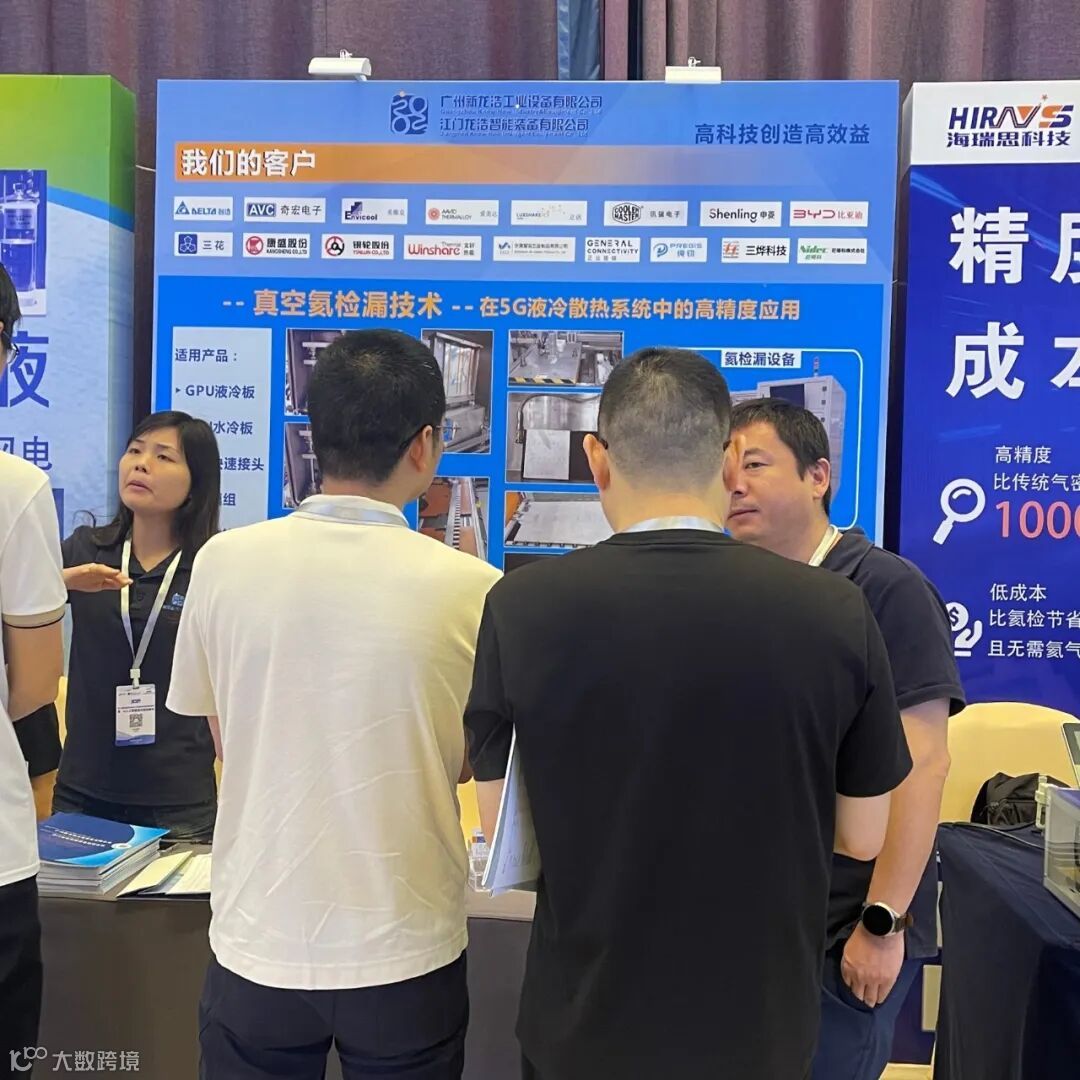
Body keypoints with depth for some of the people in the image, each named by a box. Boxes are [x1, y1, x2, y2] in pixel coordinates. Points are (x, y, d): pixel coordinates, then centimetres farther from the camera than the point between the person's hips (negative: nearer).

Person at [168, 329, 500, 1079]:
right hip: (404, 952, -1)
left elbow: (223, 738, 3)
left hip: (258, 945, 1)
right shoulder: (470, 587, -17)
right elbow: (476, 763, -2)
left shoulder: (224, 562, -11)